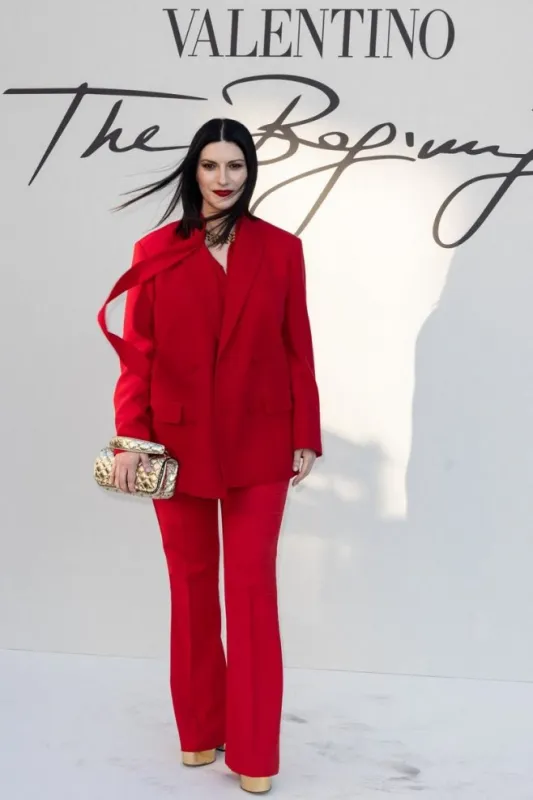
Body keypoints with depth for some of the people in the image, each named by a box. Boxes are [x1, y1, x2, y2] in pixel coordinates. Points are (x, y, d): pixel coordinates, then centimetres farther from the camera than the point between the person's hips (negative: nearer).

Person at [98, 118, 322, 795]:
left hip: (258, 444, 0)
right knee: (190, 584, 12)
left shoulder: (281, 249, 1)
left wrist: (306, 435, 2)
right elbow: (136, 352, -1)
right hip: (177, 441, 1)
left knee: (252, 586, 2)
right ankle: (200, 729, 31)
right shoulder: (155, 251, 0)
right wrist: (129, 437, -9)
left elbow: (297, 350, 2)